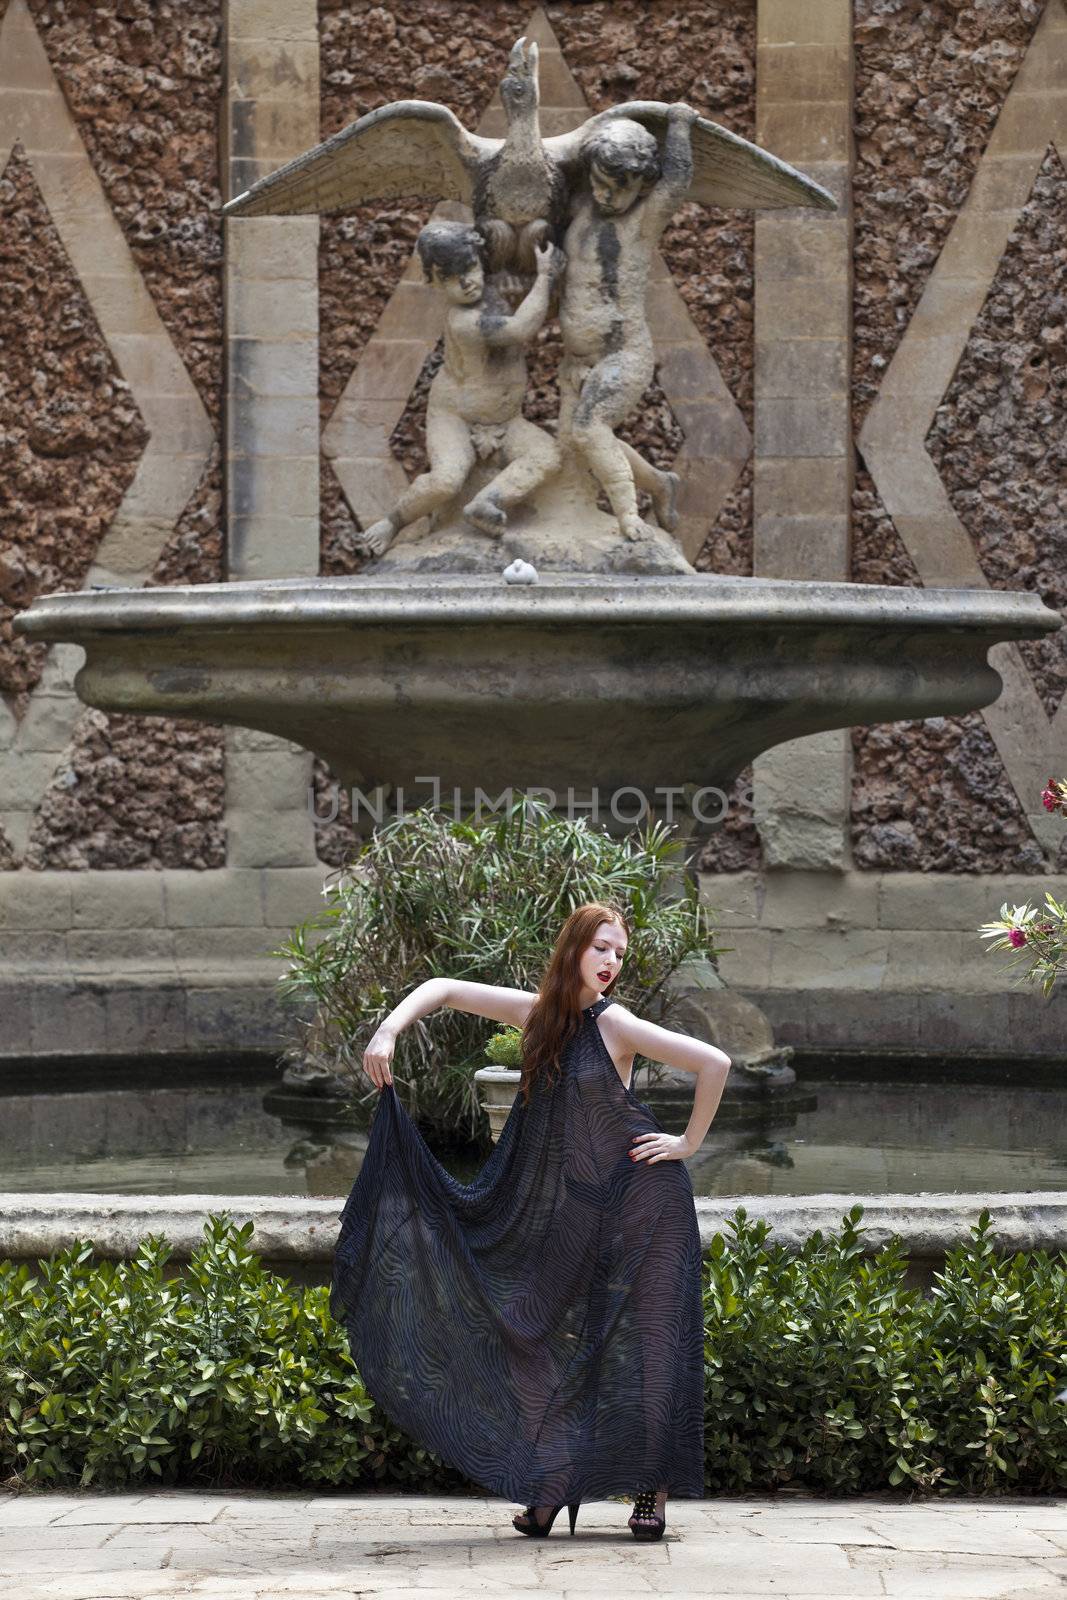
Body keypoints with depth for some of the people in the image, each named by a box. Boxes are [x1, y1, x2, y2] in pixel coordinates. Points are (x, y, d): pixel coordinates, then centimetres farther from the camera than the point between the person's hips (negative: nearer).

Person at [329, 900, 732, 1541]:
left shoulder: (615, 1024, -13)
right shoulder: (537, 1013, 2)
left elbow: (715, 1063, -17)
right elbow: (442, 989, 7)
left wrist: (689, 1144, -11)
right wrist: (387, 1033, -7)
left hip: (642, 1200, -6)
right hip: (568, 1212, 6)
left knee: (645, 1341, -5)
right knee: (554, 1339, 3)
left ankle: (653, 1492, 2)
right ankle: (550, 1489, 8)